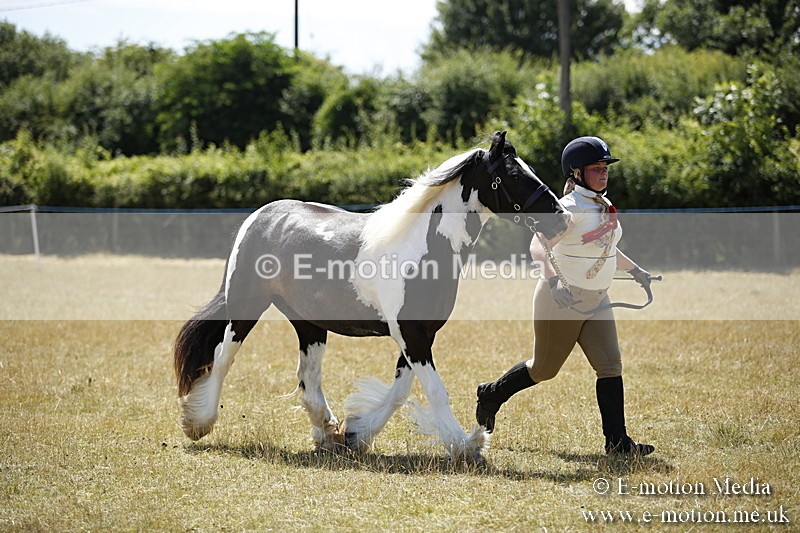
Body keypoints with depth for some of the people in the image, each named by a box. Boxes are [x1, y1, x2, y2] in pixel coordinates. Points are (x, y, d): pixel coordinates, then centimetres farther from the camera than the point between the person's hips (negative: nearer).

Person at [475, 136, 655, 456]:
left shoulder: (605, 207, 8)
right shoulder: (570, 209, -19)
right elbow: (538, 246, -29)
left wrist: (634, 270, 28)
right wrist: (553, 278, -44)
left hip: (596, 302, 7)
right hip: (561, 301, -7)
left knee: (610, 366, -6)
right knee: (544, 369, 8)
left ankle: (617, 441, -6)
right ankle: (491, 395, 33)